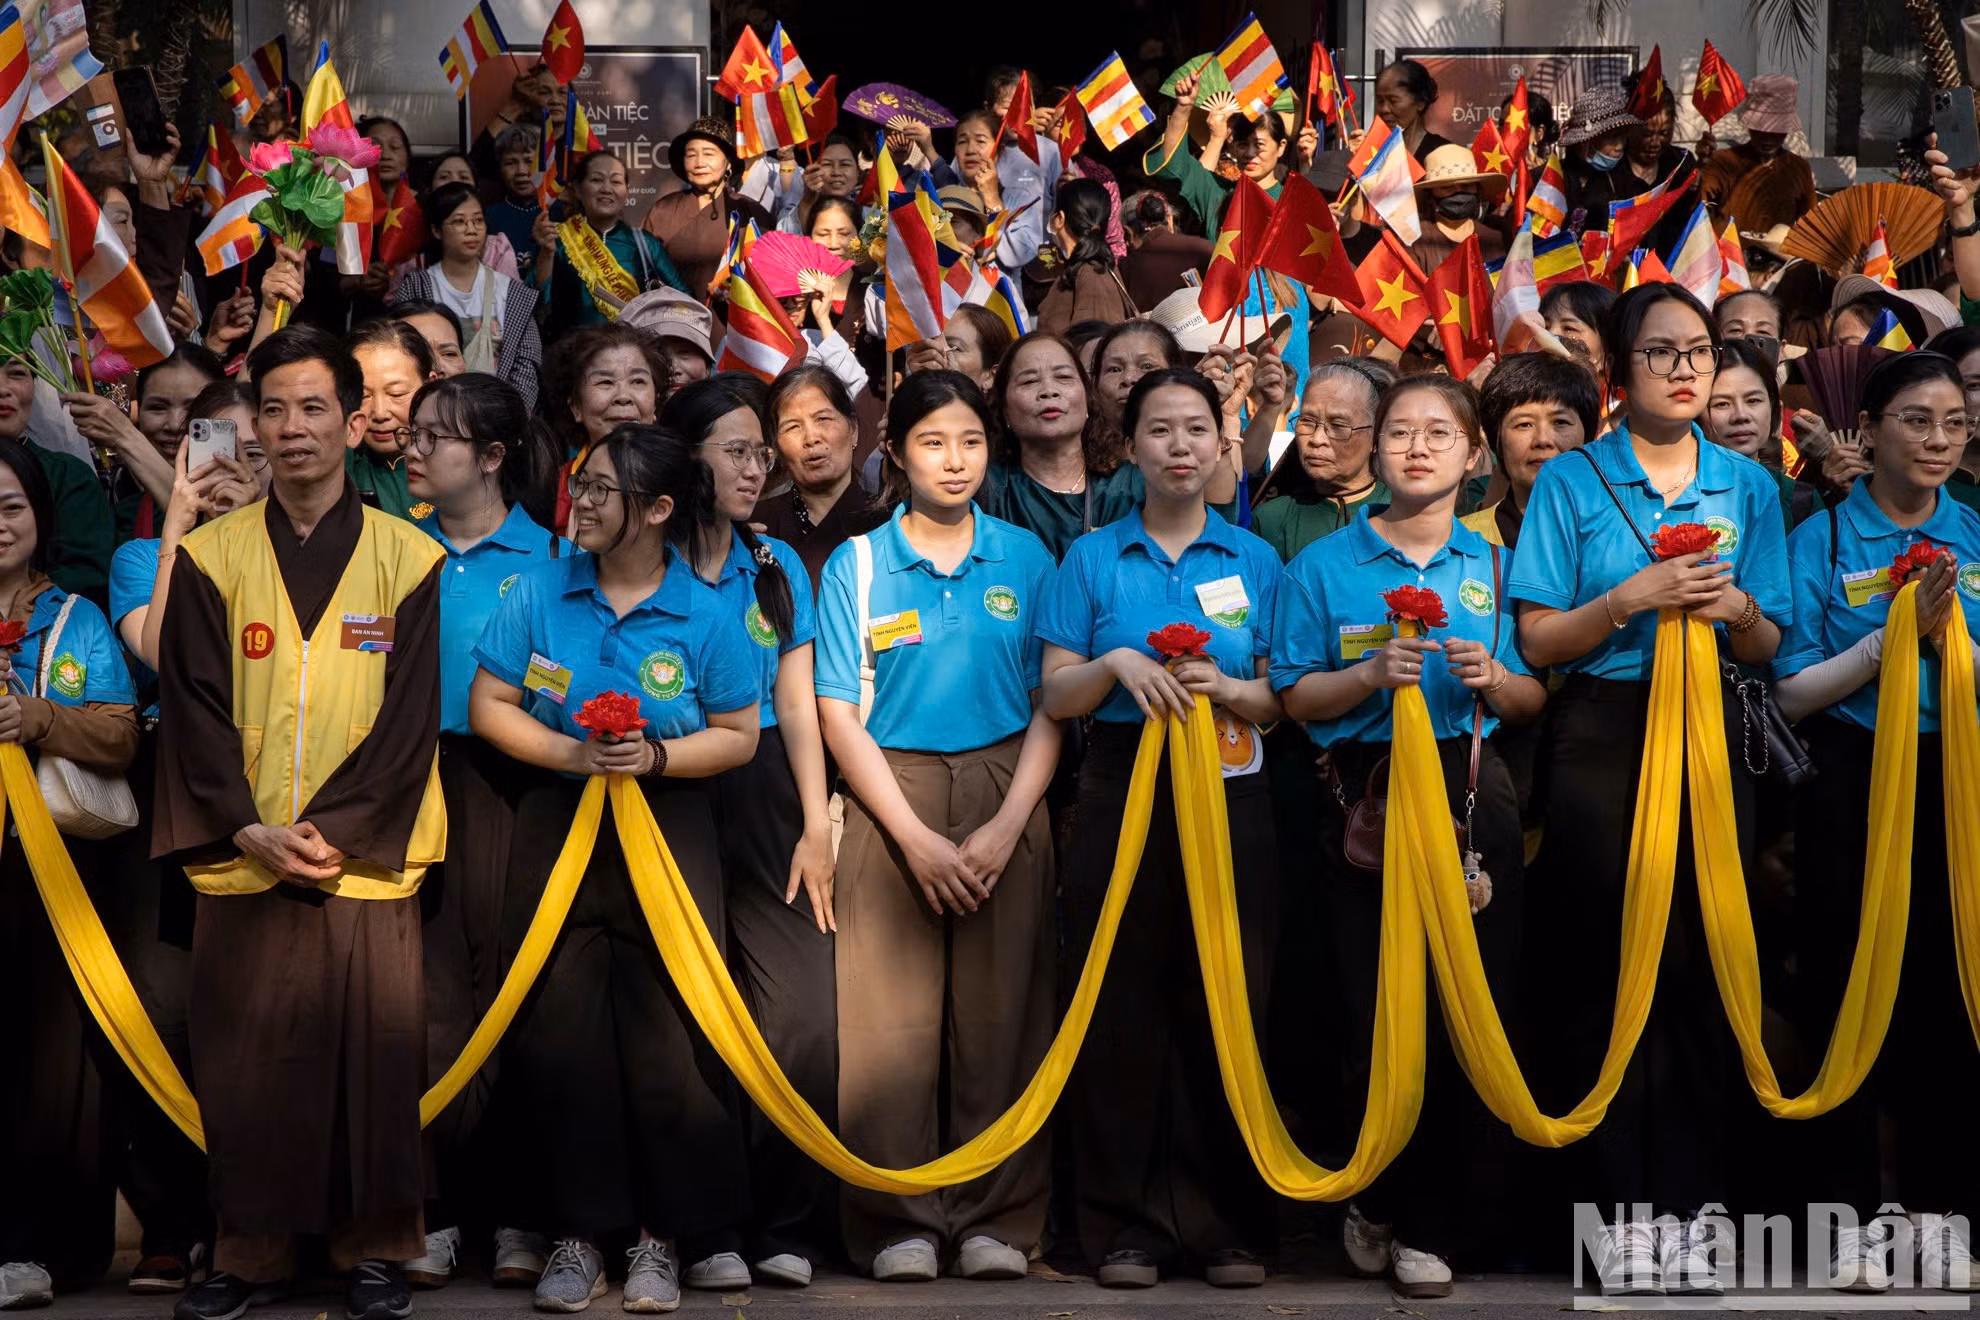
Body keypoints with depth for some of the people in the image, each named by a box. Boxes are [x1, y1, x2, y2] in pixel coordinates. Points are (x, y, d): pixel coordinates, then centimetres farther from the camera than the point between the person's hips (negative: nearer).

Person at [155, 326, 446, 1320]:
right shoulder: (210, 558, 5)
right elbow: (194, 712, 1)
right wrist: (248, 831, -11)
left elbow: (412, 716, -3)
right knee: (242, 1067, 4)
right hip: (240, 864, 1)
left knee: (372, 1058, 1)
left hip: (368, 864, -1)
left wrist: (332, 832, -12)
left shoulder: (409, 560, 2)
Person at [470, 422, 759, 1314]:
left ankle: (664, 1235, 9)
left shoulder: (704, 614, -3)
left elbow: (738, 737, 2)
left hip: (668, 829, -2)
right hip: (557, 827, 2)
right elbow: (489, 706, 3)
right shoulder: (540, 594, 2)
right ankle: (576, 1232, 11)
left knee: (667, 1032, -3)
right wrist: (571, 753, -13)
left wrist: (657, 757, -15)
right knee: (559, 1029, 0)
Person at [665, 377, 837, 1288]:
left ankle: (787, 1225, 4)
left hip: (765, 802, 3)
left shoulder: (778, 567, 12)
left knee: (804, 1015, -7)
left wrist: (817, 826, 4)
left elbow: (797, 705, 11)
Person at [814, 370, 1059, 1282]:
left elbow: (1052, 704, 4)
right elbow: (839, 713, -1)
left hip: (1006, 795, 1)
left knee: (1000, 1012, 1)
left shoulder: (1025, 558, 7)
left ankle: (998, 1219, 10)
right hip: (891, 797, -1)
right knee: (892, 1016, -2)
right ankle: (899, 1222, 7)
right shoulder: (857, 564, 3)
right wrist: (917, 836, -9)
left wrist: (1007, 825, -8)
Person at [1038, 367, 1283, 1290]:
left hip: (1230, 799, 1)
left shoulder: (1254, 561, 9)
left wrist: (1228, 689, -14)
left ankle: (1232, 1223, 10)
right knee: (1123, 1006, -1)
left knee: (1227, 1005, 1)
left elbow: (1285, 700, 6)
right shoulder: (1093, 559, 7)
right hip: (1122, 797, 0)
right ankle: (1126, 1224, 7)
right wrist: (1118, 664, -15)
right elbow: (1056, 696, 3)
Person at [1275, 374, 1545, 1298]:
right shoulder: (1324, 565, 7)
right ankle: (1380, 1203, 20)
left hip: (1472, 796, 1)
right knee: (1379, 1010, -1)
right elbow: (1297, 698, 4)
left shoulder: (1496, 565, 12)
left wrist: (1493, 679, -9)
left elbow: (1534, 701, 12)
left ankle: (1437, 1226, 8)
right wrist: (1372, 673, -13)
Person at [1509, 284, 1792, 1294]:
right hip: (1601, 739, -2)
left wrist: (1738, 610, -10)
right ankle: (1619, 1206, 5)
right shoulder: (1573, 482, 2)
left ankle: (1690, 1205, 8)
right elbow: (1538, 640, -2)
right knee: (1603, 970, -2)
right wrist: (1634, 597, -16)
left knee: (1702, 967, 1)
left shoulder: (1747, 485, 10)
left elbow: (1767, 648, 12)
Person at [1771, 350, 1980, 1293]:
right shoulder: (1821, 539, -1)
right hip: (1852, 781, -2)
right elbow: (1793, 694, -5)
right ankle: (1851, 1211, 9)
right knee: (1850, 986, 0)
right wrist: (1891, 636, -15)